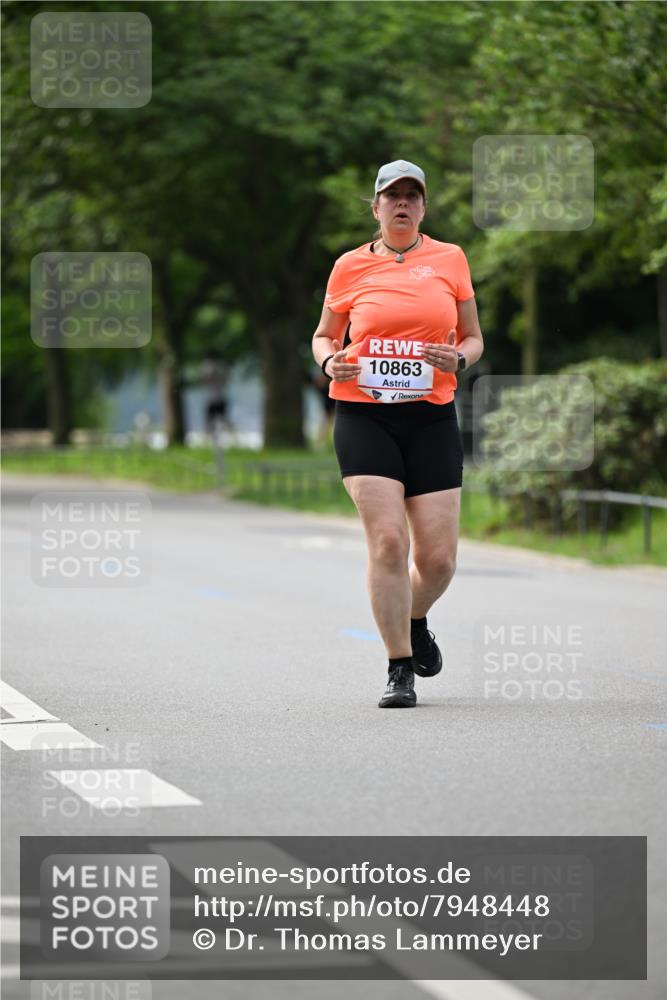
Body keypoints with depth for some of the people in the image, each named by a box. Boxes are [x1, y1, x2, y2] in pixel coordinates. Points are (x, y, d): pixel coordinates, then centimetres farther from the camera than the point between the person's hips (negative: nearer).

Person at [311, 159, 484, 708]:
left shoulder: (450, 259, 8)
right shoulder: (350, 266, 6)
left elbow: (474, 337, 15)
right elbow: (324, 335, 18)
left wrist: (459, 359, -8)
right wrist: (329, 361, -5)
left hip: (432, 418, 1)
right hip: (363, 416, -1)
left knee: (438, 557, -1)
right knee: (388, 540, -16)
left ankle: (415, 620, 33)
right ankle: (400, 668, -6)